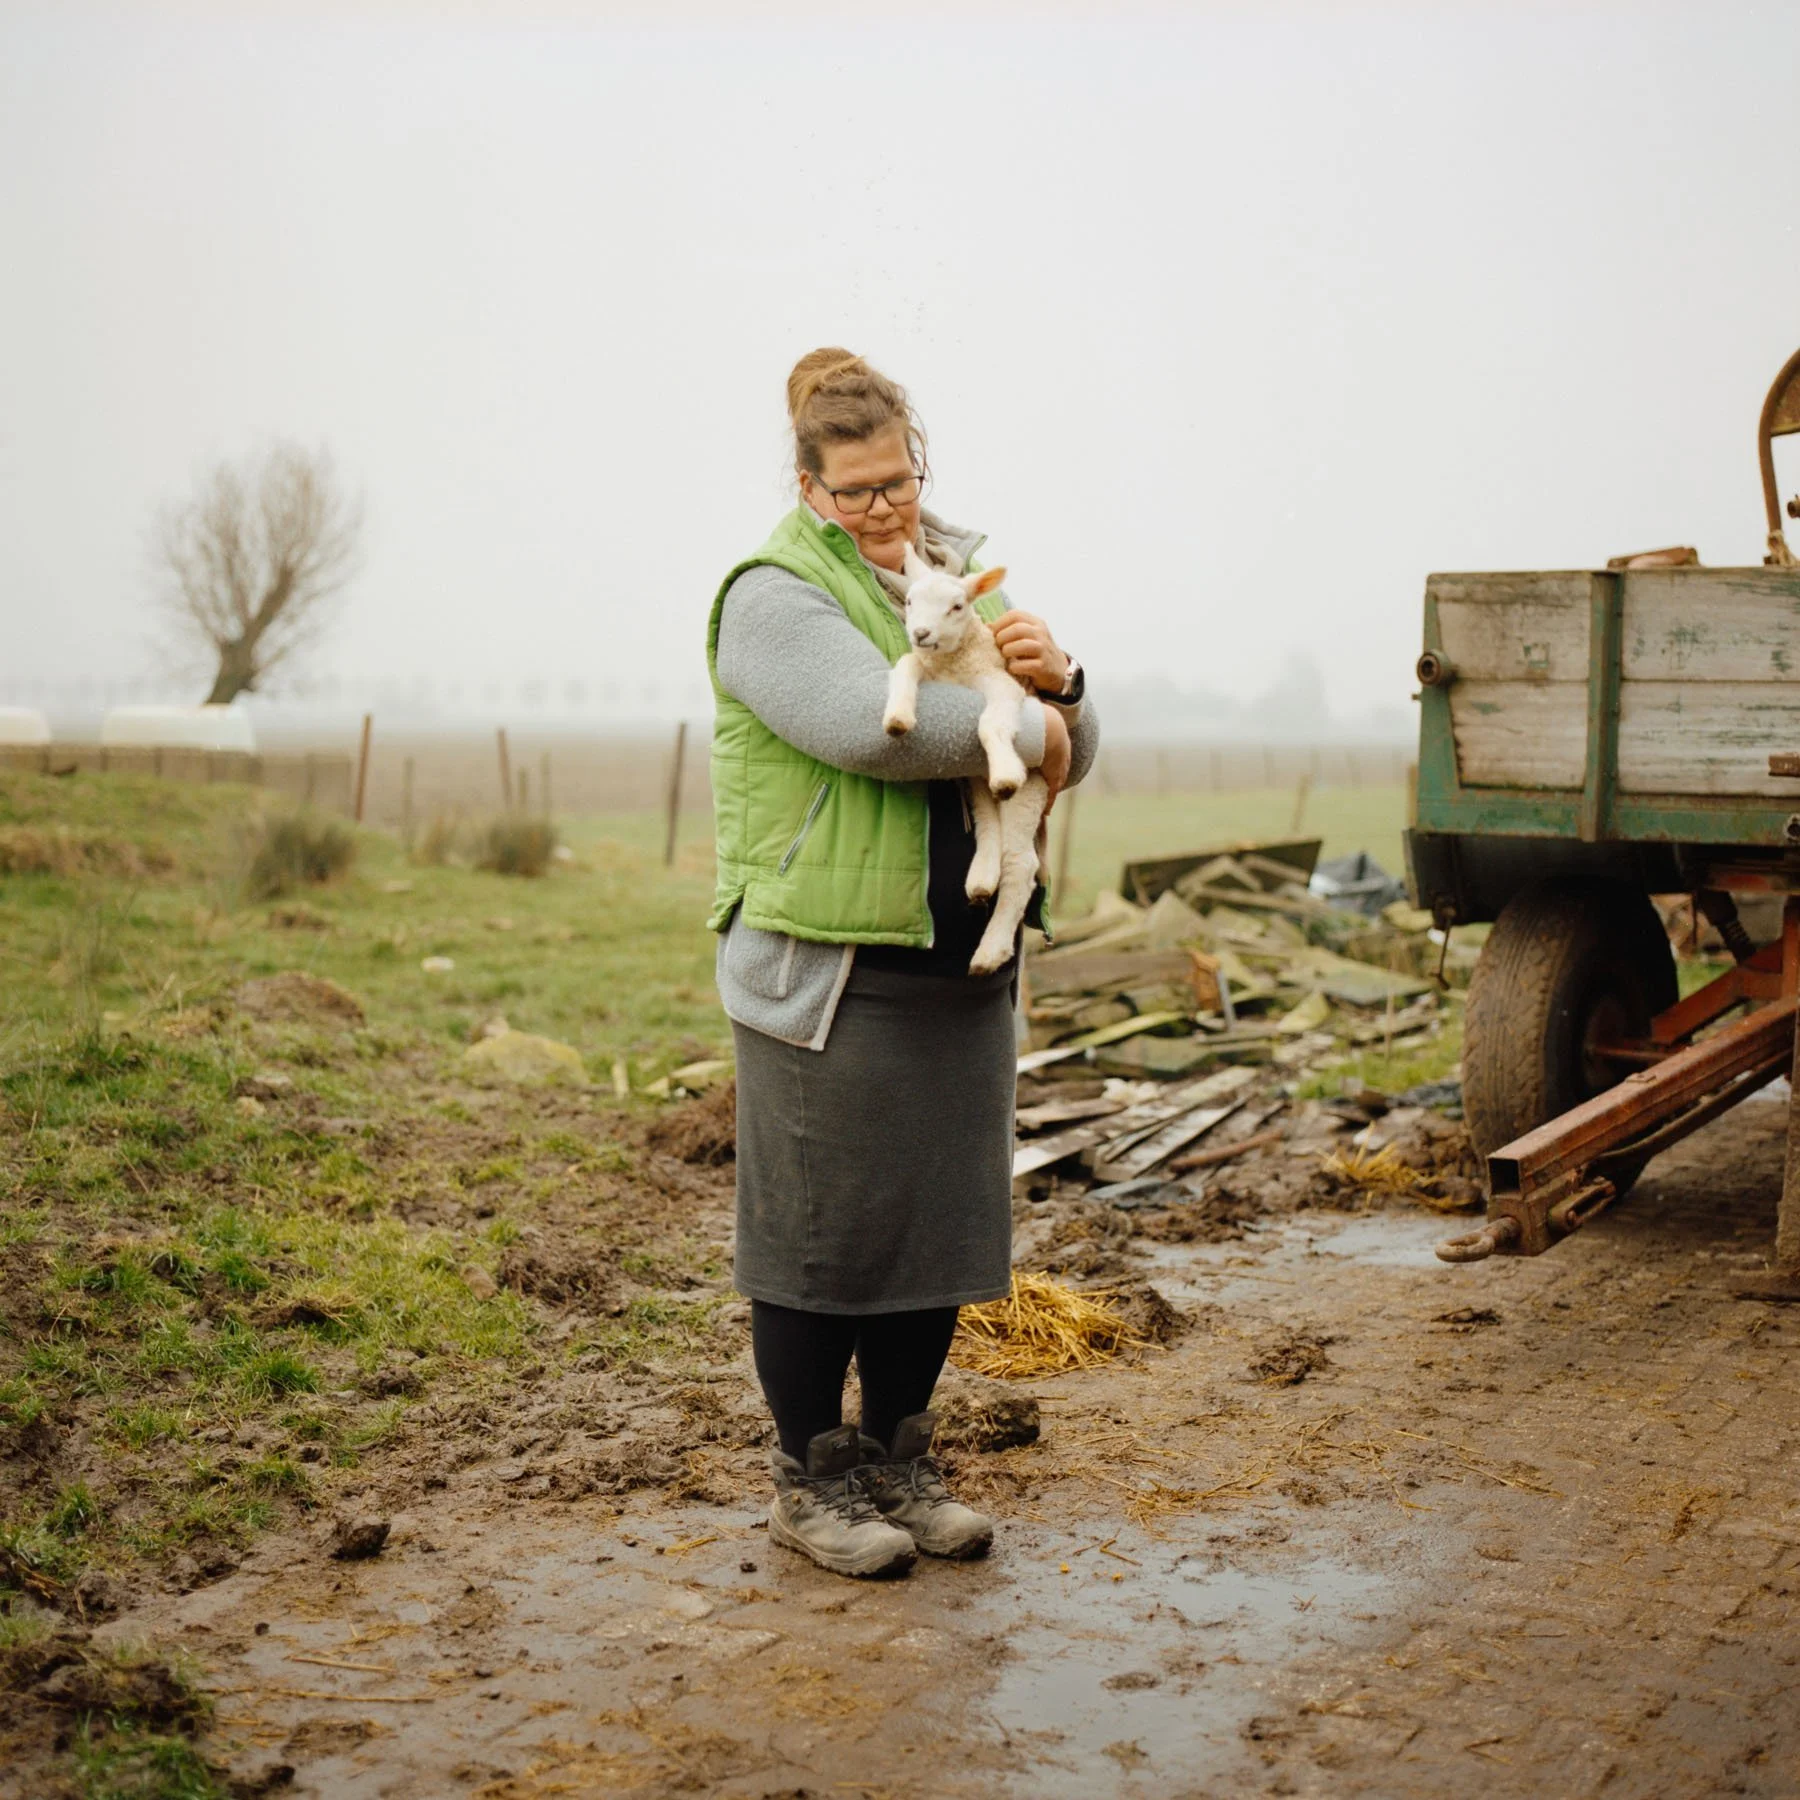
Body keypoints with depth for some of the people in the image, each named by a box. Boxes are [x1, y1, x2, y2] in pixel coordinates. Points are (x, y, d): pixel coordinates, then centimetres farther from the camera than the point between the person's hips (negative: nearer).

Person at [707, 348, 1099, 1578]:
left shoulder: (954, 584, 16)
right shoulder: (777, 597, -7)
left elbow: (1067, 760, 12)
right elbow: (876, 724, -26)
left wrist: (1058, 685, -10)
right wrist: (1020, 731, -13)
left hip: (961, 967, 7)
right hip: (829, 970, -7)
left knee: (939, 1221, 12)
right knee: (821, 1229, 2)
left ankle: (900, 1460, 27)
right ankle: (811, 1478, 16)